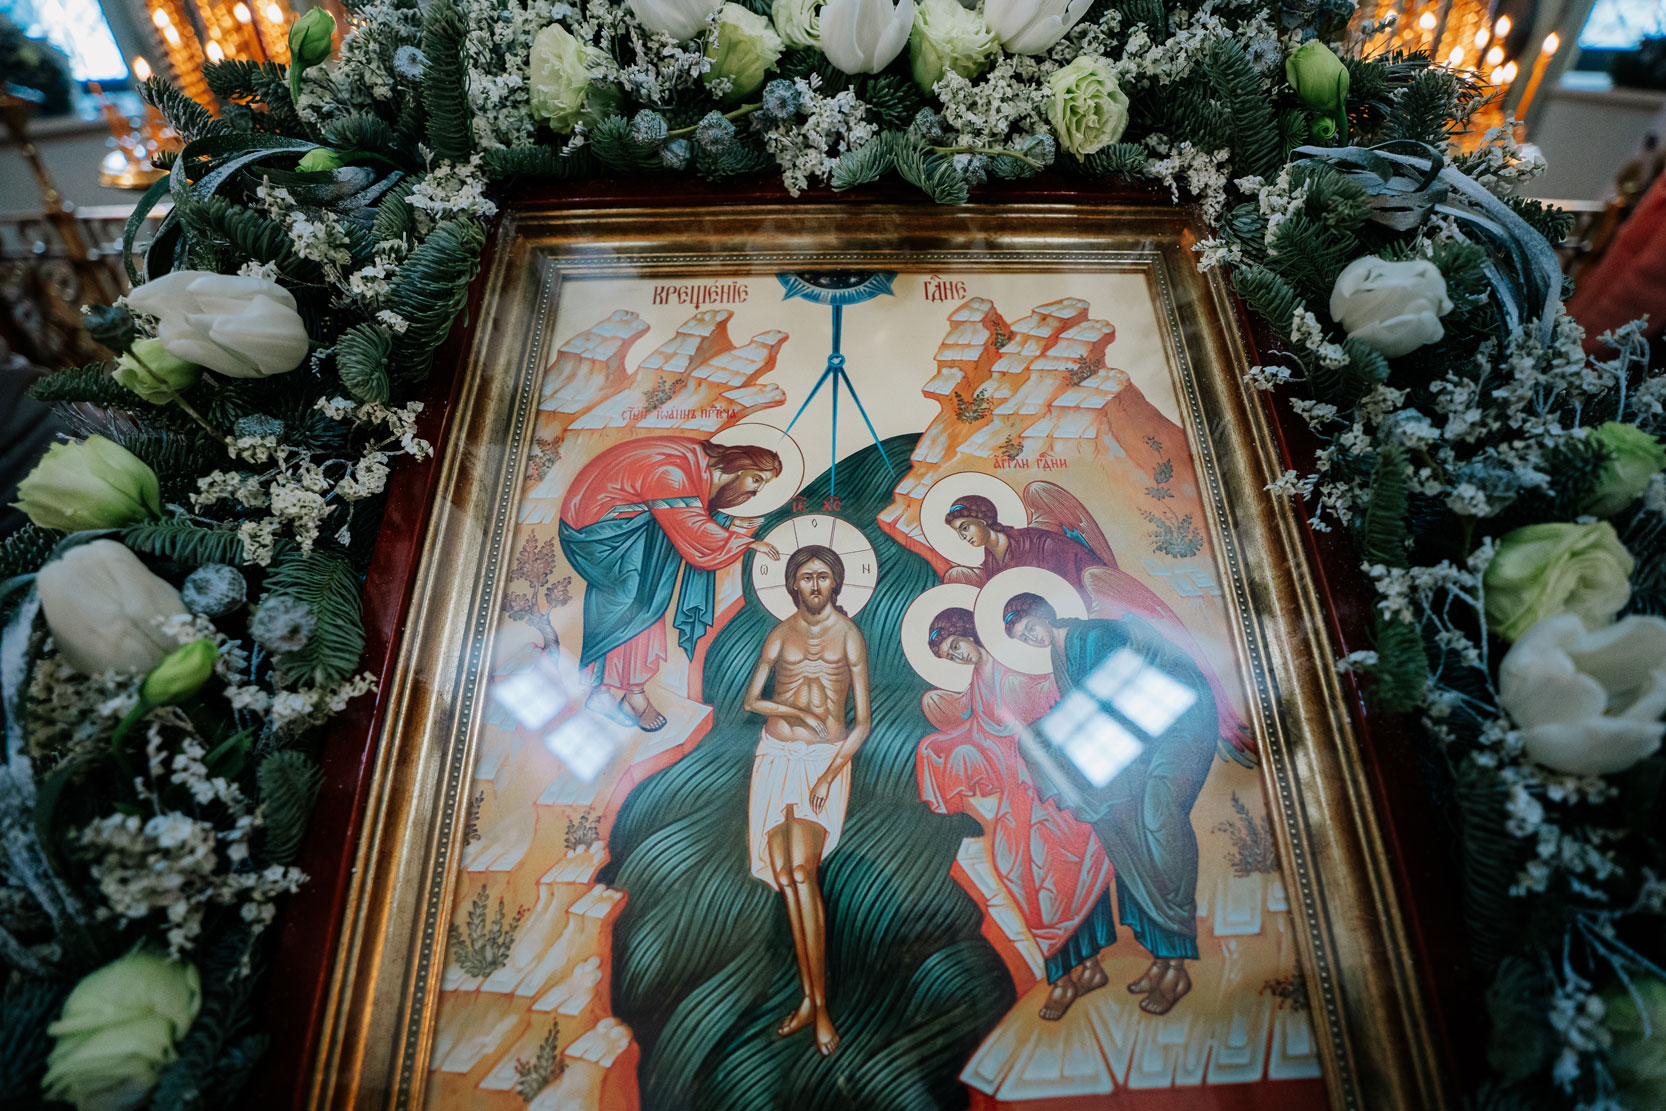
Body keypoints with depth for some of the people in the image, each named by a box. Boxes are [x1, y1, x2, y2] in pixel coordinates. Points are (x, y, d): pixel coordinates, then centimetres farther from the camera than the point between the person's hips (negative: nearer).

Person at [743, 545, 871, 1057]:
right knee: (786, 876, 0)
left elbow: (863, 719, -1)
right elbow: (751, 700, 10)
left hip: (827, 760, -3)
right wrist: (796, 711, -8)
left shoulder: (849, 635, 1)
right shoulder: (780, 634, 8)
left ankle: (818, 1003, -6)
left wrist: (829, 775, -10)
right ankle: (809, 998, 11)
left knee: (801, 870, -16)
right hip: (777, 756, 3)